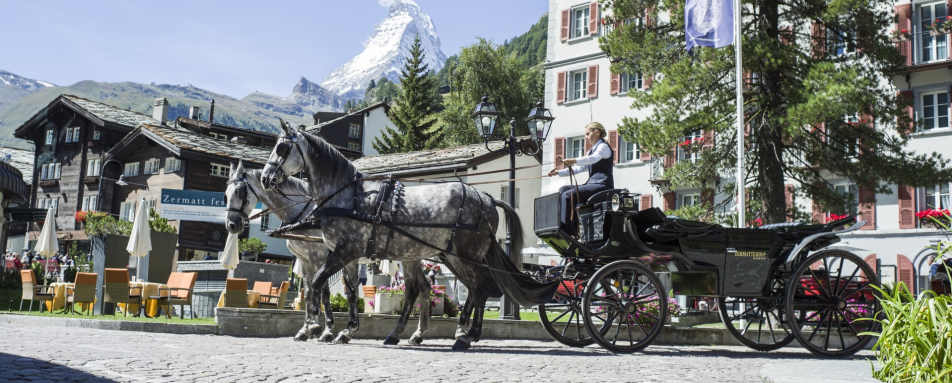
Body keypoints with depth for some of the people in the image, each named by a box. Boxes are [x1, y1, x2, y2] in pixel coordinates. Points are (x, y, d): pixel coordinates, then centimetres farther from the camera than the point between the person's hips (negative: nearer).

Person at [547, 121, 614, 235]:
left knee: (568, 195, -22)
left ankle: (565, 230, -25)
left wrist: (575, 161, -42)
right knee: (563, 189, 1)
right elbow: (579, 168, 23)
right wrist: (559, 172, 13)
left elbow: (593, 159, -26)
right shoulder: (592, 150, 26)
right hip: (591, 183, 10)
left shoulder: (604, 146, -4)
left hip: (603, 185, -10)